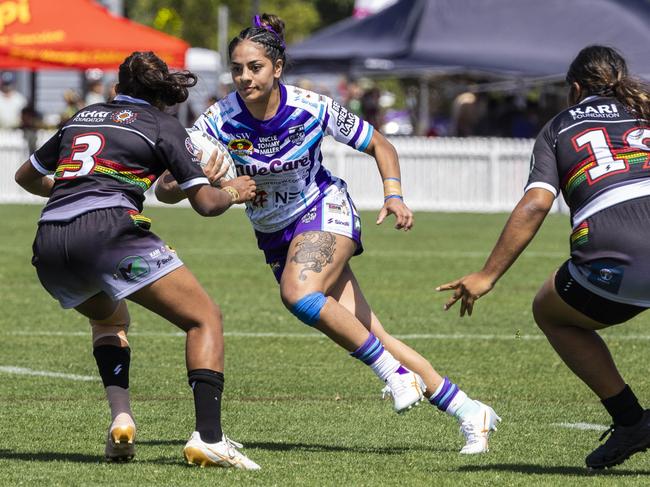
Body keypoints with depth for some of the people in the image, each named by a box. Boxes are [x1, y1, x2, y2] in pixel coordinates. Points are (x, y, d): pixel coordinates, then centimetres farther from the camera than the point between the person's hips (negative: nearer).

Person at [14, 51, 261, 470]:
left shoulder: (83, 117, 27)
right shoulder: (162, 125, 12)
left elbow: (26, 176, 38)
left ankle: (120, 420, 11)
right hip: (110, 229, -6)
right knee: (205, 319, 5)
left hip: (49, 246, 6)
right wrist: (233, 192, 28)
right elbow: (206, 203, 6)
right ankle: (208, 438, -14)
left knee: (109, 319, 35)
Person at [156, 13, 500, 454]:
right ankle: (468, 411, 1)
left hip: (325, 211, -3)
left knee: (297, 293, -34)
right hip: (275, 234, 3)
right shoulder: (220, 121, -17)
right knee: (368, 338, -5)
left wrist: (394, 195, -18)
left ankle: (395, 371, -18)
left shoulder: (312, 108, -19)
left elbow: (379, 145, -3)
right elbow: (165, 189, -17)